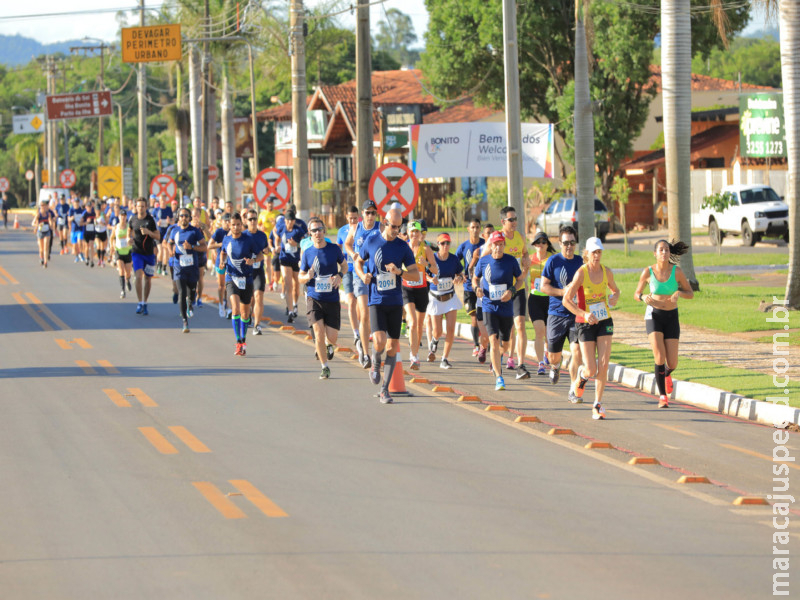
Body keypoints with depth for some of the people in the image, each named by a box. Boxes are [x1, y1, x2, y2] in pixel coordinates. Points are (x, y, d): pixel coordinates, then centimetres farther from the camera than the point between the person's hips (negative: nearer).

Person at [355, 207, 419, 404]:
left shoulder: (403, 247, 2)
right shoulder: (371, 242, 1)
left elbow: (416, 275, 2)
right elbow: (358, 262, 17)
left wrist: (399, 272, -17)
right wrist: (363, 275, -4)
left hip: (395, 302, 2)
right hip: (376, 301, -2)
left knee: (392, 347, 1)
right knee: (380, 341, -20)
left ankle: (384, 389, 11)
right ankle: (375, 362, 15)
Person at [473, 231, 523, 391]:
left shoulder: (511, 261, -4)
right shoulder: (484, 261, -3)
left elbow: (520, 280, 6)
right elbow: (475, 278, 11)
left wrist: (512, 291, -13)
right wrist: (477, 288, -11)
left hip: (506, 307, 1)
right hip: (489, 307, -1)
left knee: (505, 345, 13)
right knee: (493, 340, -17)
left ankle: (497, 357, 51)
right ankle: (499, 378, -14)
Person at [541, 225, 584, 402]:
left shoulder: (581, 262, 5)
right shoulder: (553, 261, -3)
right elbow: (544, 286, -4)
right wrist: (563, 292, -16)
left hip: (576, 314, 1)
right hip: (556, 313, -1)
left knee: (577, 351, -15)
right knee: (553, 355, 8)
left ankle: (574, 390, -6)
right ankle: (555, 367, 47)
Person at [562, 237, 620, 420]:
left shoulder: (607, 272, 0)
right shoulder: (581, 273, -14)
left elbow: (615, 290, 20)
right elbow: (566, 300, -16)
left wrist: (614, 298, -4)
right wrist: (584, 314, -28)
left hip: (604, 322, 3)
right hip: (585, 323, -3)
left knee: (603, 365, -10)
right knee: (591, 370, -5)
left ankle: (597, 405, 2)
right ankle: (582, 374, 34)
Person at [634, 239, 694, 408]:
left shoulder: (677, 271, -7)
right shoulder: (648, 272, -6)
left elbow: (691, 294, 0)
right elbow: (636, 294, 6)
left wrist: (679, 293, -22)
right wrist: (643, 297, -18)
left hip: (671, 318, 1)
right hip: (653, 316, -1)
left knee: (672, 364, -1)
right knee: (660, 358, -19)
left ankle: (667, 374, 39)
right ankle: (663, 396, -6)